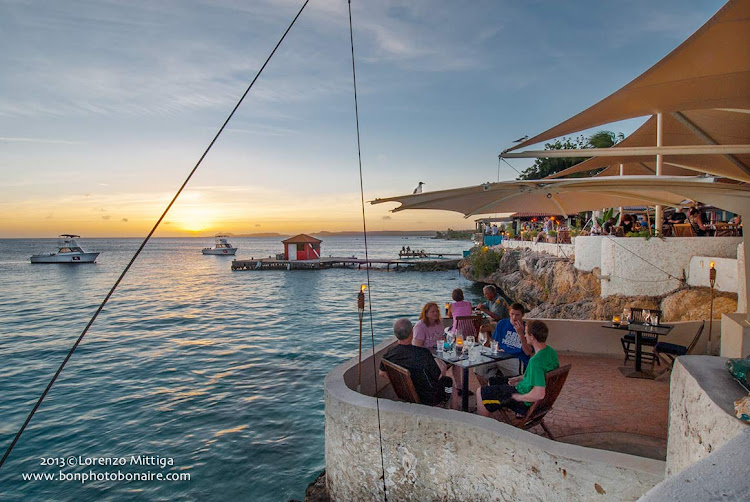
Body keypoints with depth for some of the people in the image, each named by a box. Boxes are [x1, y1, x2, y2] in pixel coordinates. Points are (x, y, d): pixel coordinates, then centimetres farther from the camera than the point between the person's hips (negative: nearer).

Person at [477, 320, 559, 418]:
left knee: (481, 392, -1)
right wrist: (519, 378, 8)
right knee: (493, 381, 24)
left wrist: (515, 397, -22)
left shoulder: (536, 361, -35)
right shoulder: (550, 351, -4)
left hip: (527, 402, -10)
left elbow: (539, 394, -37)